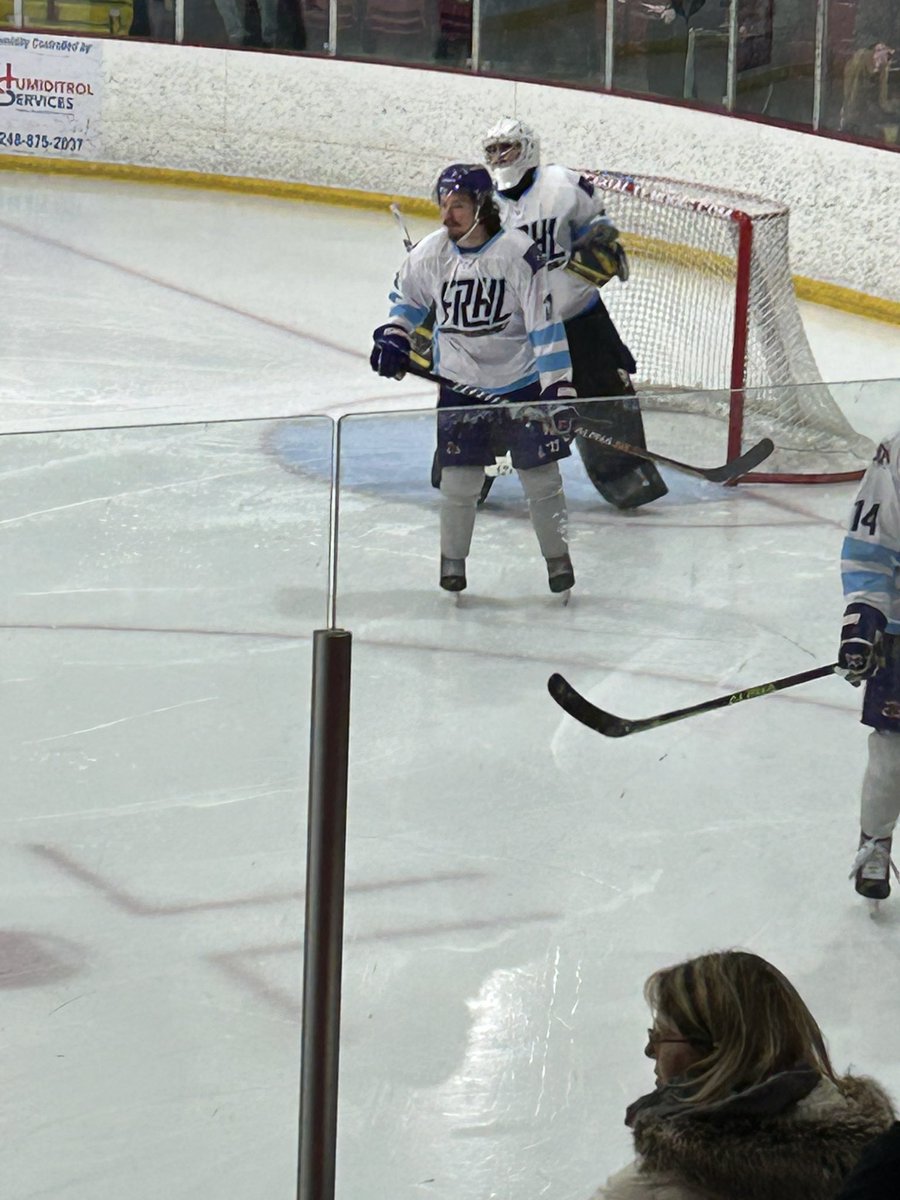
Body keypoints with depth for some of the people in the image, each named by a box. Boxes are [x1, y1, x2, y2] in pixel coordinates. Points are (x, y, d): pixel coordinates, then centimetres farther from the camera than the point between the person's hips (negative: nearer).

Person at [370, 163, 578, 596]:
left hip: (522, 381, -2)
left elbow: (545, 324, -18)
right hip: (461, 384, 2)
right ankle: (452, 558, 18)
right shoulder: (429, 253, -6)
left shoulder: (519, 254, -19)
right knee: (459, 478, 0)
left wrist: (558, 387, -22)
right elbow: (407, 297, 16)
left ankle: (557, 555, 21)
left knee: (540, 475, 4)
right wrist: (392, 336, 1)